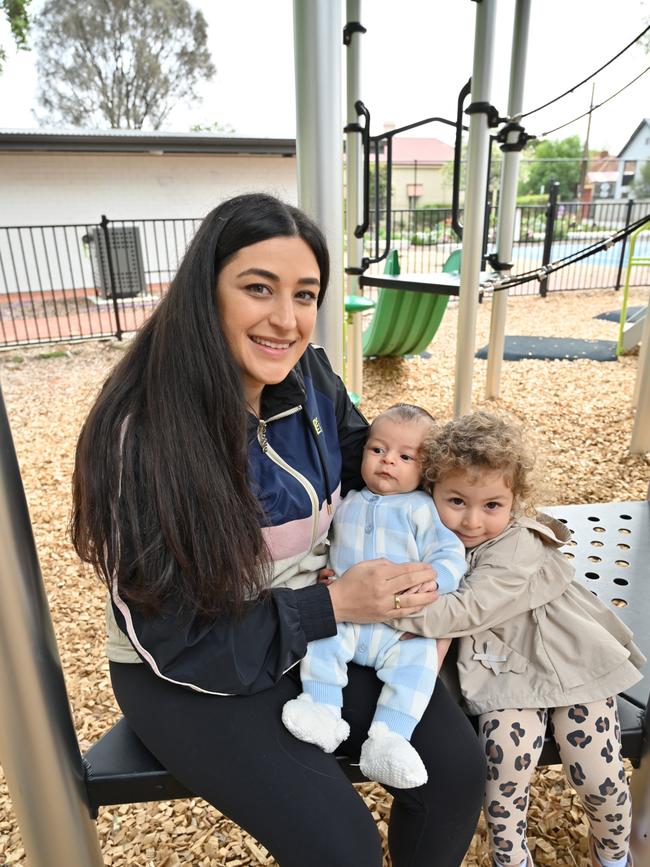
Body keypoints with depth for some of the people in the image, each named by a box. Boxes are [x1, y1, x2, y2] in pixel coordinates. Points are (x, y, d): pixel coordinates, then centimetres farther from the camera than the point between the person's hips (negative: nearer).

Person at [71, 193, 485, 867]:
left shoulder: (309, 380, -9)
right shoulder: (141, 433, -25)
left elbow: (371, 466, 10)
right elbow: (171, 637, -20)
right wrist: (334, 604, -22)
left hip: (313, 621, 5)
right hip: (189, 675, -4)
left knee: (457, 768, -6)